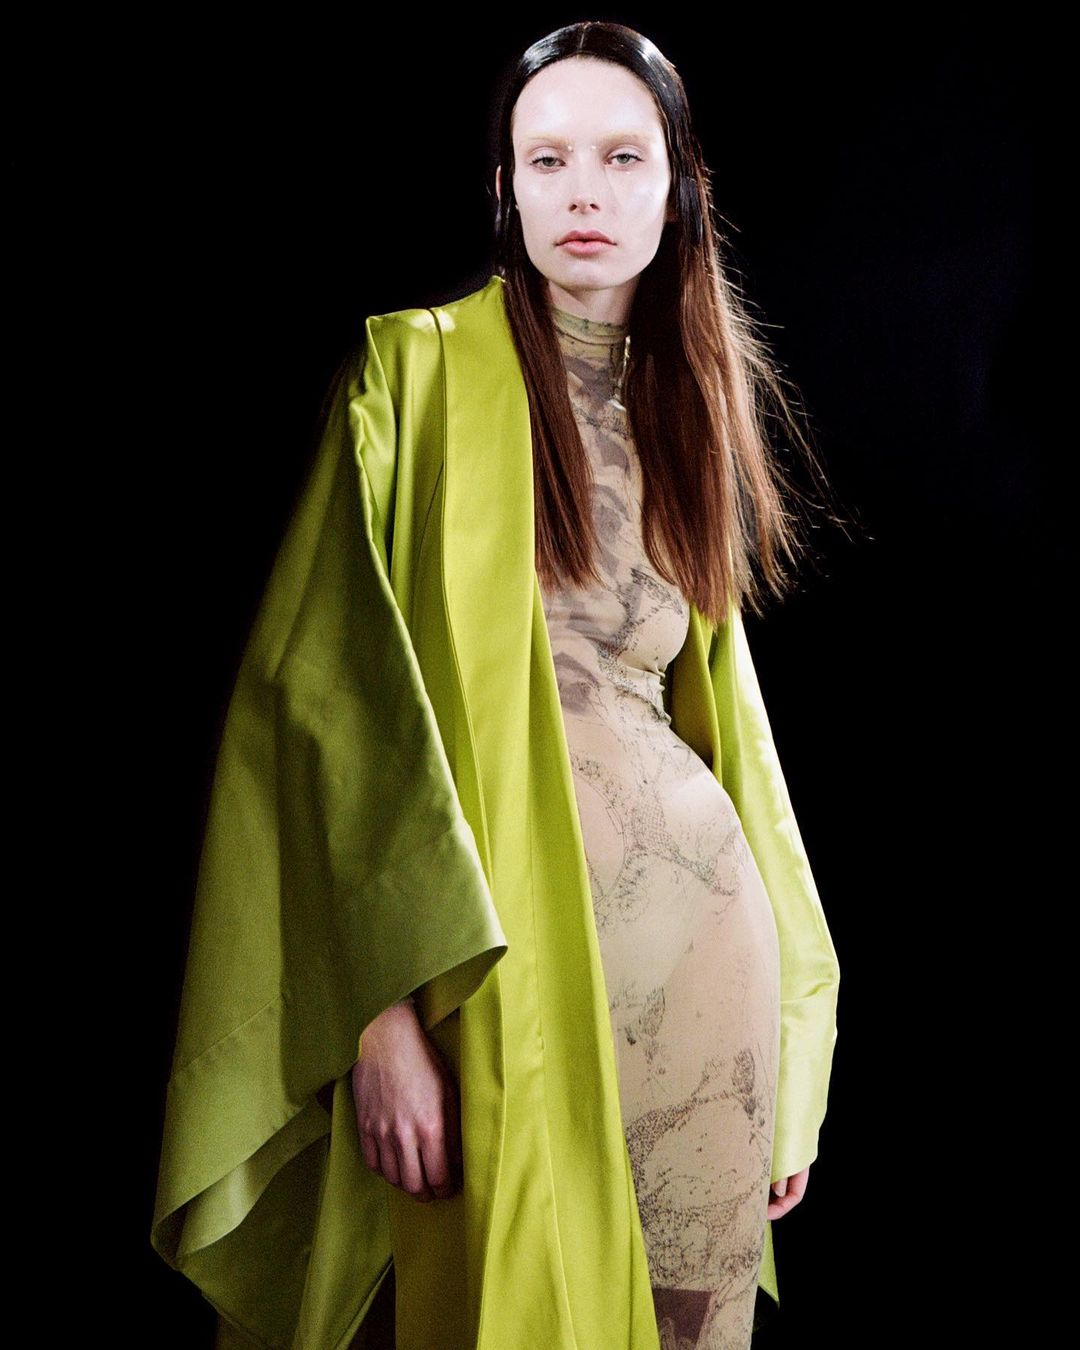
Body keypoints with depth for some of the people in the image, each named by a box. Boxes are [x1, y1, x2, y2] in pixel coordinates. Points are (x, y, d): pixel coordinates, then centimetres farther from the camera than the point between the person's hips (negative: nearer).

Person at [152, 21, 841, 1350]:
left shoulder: (689, 406, 13)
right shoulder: (417, 369, -2)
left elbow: (714, 704, 15)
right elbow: (333, 681, -11)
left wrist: (789, 1069, 13)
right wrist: (388, 1001, -20)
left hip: (695, 926, 4)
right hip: (492, 956, -4)